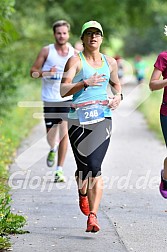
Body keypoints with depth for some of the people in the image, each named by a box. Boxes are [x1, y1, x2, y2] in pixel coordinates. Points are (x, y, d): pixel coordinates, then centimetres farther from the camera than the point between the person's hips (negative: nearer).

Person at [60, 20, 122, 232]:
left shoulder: (110, 62, 13)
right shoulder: (75, 60, 1)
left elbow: (115, 83, 32)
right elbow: (63, 91, -10)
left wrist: (118, 96, 11)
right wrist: (85, 82, -23)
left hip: (102, 119, 1)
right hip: (78, 119, -1)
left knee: (94, 166, -13)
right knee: (83, 166, 5)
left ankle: (92, 217, -16)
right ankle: (82, 193, 41)